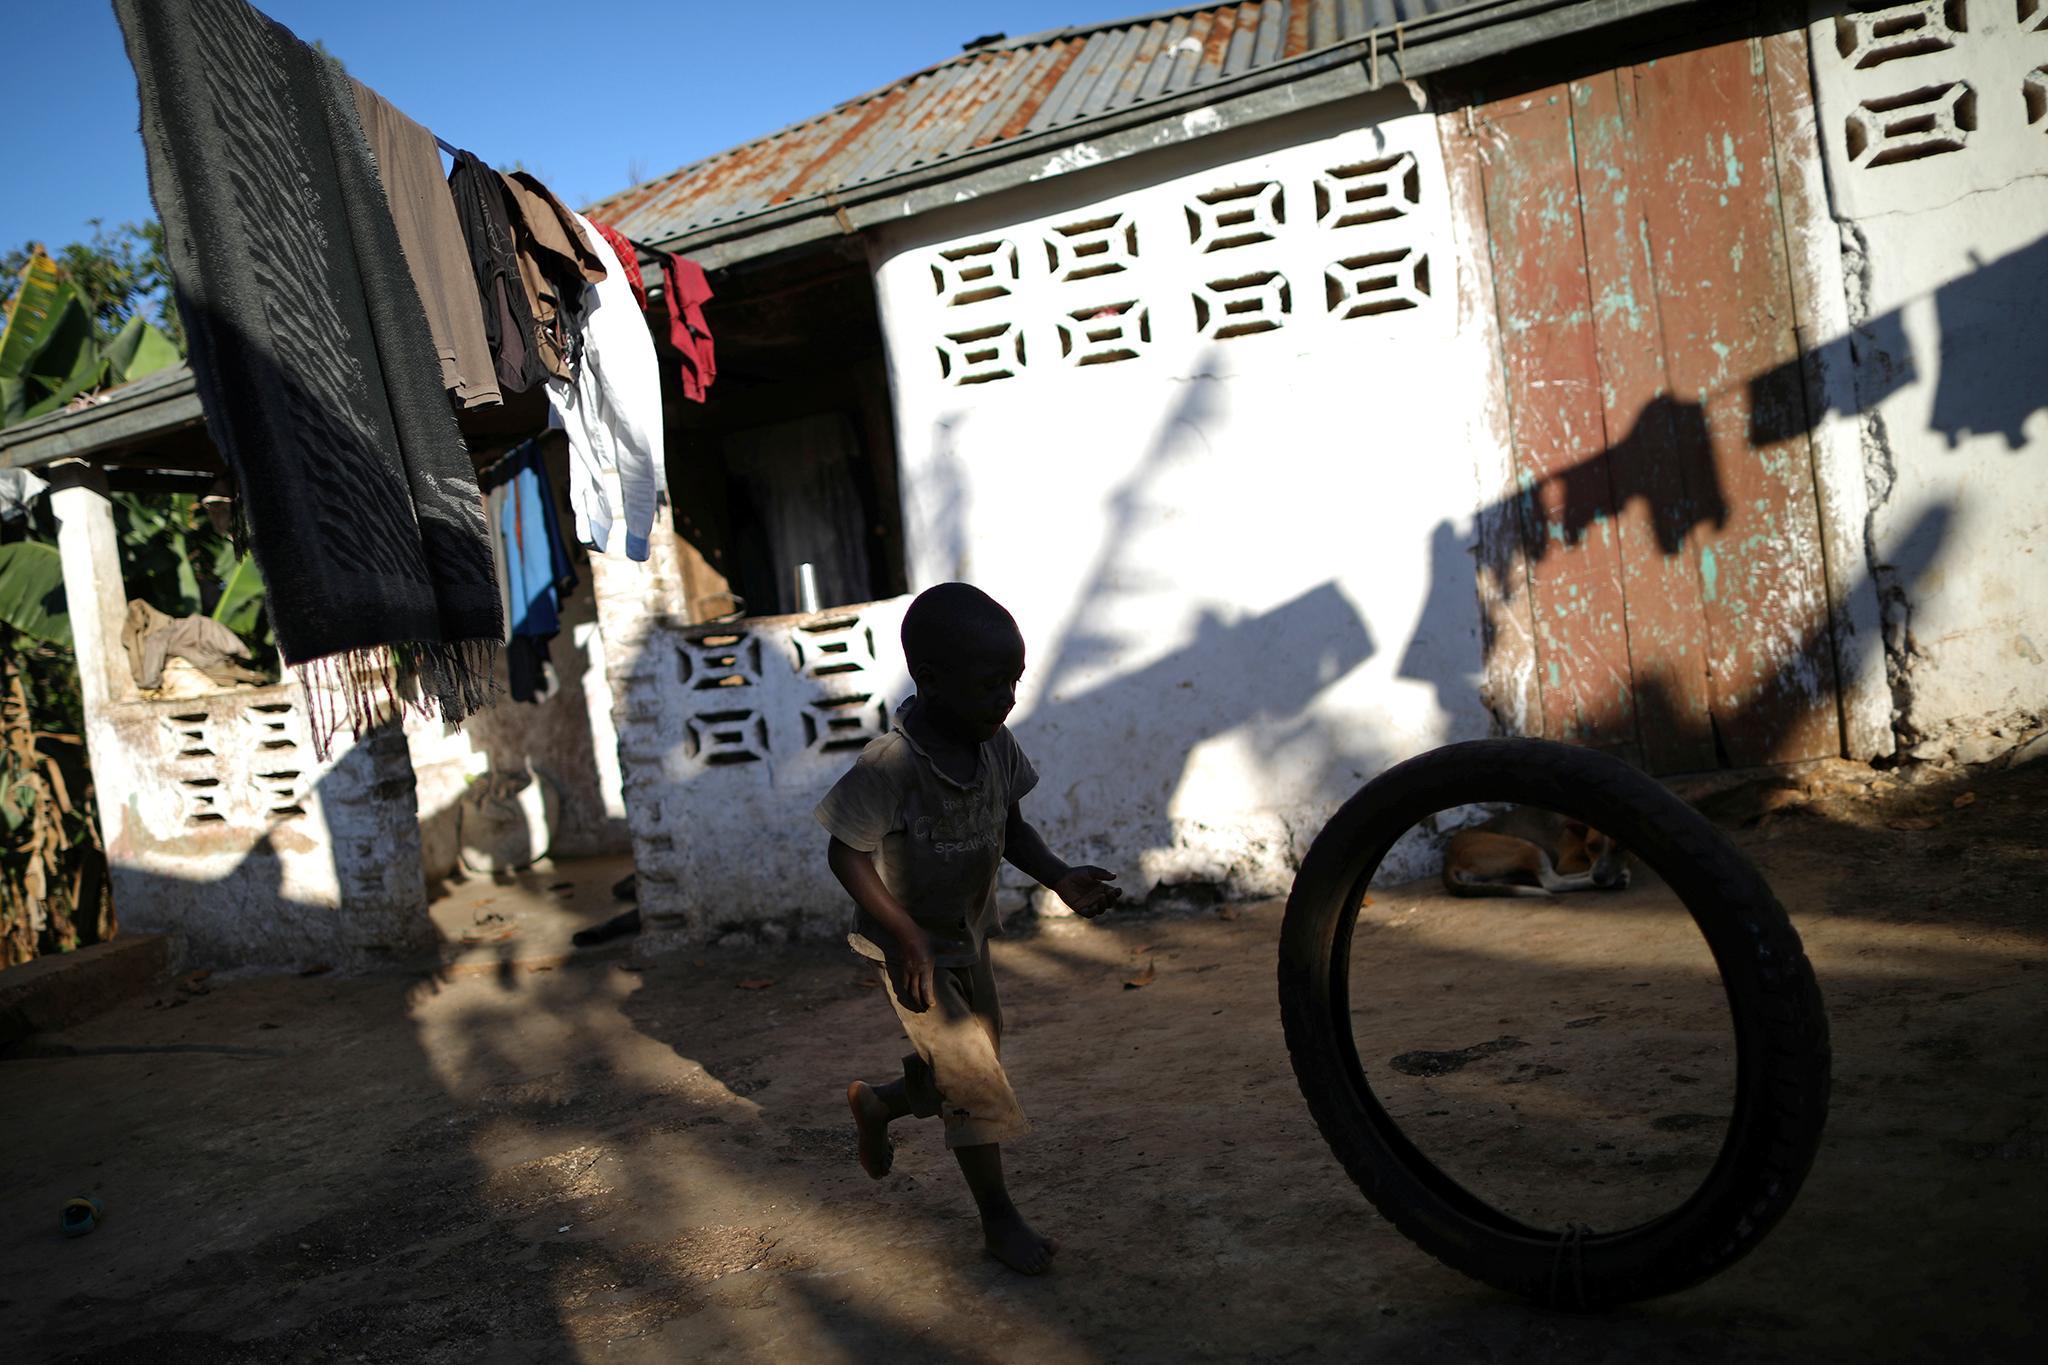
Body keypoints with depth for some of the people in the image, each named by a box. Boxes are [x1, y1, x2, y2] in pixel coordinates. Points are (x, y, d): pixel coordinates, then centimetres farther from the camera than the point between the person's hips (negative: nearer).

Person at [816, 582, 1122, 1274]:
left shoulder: (996, 744, -8)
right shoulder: (889, 764, -29)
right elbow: (847, 854, -23)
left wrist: (1062, 879, -11)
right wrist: (904, 934, -30)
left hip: (967, 937, 7)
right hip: (910, 948, -7)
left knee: (967, 1076, 18)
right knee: (973, 1075, -4)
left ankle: (875, 1102, 46)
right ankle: (1000, 1220, 15)